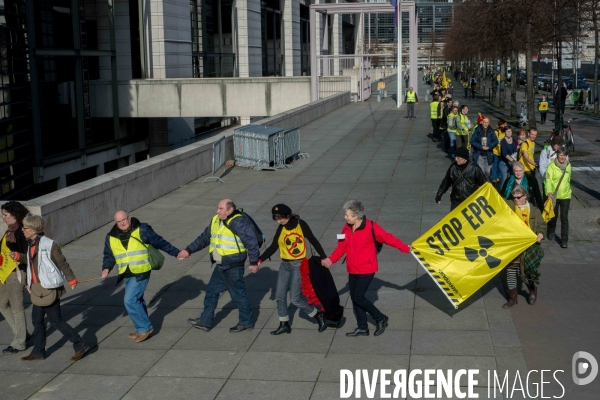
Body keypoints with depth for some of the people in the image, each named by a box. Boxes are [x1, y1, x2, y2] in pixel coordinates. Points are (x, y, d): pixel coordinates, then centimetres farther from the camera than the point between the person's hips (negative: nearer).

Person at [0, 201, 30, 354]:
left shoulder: (21, 232, -18)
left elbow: (29, 256, -22)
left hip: (16, 273, -10)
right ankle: (21, 333, 31)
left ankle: (19, 343, 13)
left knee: (16, 308, 1)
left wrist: (18, 256, -39)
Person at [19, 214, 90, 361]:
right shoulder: (31, 244, 8)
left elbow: (62, 263, -14)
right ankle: (38, 352, 26)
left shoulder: (48, 244, -17)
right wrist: (30, 284, 18)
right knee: (37, 320, 14)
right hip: (37, 288, 9)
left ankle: (81, 345, 4)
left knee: (56, 321, -4)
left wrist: (71, 280, -11)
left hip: (50, 289, -9)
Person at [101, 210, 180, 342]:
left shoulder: (142, 230, -7)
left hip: (141, 273, -6)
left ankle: (145, 328, -1)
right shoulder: (111, 237, 5)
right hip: (127, 275, 6)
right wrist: (106, 268, -3)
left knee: (130, 300, -14)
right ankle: (143, 329, 28)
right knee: (136, 301, 14)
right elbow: (108, 255, 16)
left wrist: (176, 252, 2)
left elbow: (160, 242, 0)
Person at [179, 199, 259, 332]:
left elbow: (251, 242, -21)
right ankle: (205, 322, 27)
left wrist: (254, 262, -18)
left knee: (238, 294, 4)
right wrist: (189, 250, 15)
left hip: (234, 267, -9)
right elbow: (204, 238, 17)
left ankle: (246, 323, 20)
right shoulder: (216, 220, 8)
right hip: (220, 267, 9)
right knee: (211, 291, 15)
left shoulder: (238, 222, -19)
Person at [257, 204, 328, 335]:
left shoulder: (300, 224, -11)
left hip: (298, 265, -6)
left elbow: (313, 241, -5)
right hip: (284, 265, 6)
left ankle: (319, 316, 13)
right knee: (280, 296, 7)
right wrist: (260, 259, -7)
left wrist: (323, 257, -4)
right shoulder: (281, 228, 3)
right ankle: (284, 324, 22)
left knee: (296, 298, -6)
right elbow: (273, 247, 4)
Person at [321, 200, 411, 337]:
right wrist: (331, 259, -10)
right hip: (352, 270, 7)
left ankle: (380, 318, 11)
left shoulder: (371, 227, -15)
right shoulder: (347, 228, 1)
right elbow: (342, 247, 5)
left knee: (358, 297, -10)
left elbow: (387, 238, -7)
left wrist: (404, 248, 0)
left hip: (366, 270, -7)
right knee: (354, 298, 9)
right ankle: (362, 328, 23)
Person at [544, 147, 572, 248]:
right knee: (553, 216, 17)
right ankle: (551, 232, 44)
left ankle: (564, 240, 2)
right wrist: (549, 192, -36)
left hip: (565, 196, 2)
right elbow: (548, 180, -22)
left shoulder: (568, 165, 3)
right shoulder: (552, 166, -13)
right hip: (554, 196, -2)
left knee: (564, 218, -3)